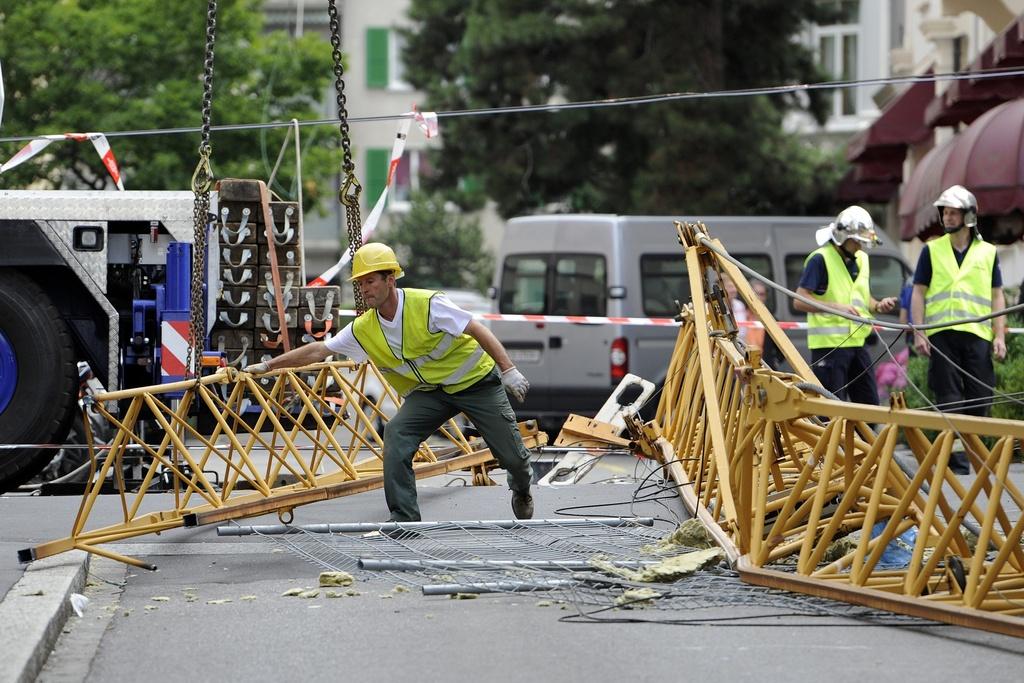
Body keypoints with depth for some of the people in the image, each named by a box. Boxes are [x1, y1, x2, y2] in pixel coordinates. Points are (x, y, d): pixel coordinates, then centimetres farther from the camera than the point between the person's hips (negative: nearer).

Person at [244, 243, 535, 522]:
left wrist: (508, 371, -29)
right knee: (396, 434, -22)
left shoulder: (428, 304, -24)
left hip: (476, 381, -4)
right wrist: (267, 366, -6)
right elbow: (318, 351, -2)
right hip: (428, 392, 4)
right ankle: (404, 519, -16)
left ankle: (522, 489, 38)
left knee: (511, 455, 0)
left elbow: (479, 331, -22)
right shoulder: (363, 330, -8)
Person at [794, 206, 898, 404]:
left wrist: (878, 306, 4)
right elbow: (799, 301, -15)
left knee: (869, 403, 8)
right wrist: (836, 307, -25)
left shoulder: (861, 259, 16)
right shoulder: (820, 259, -9)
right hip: (829, 344, -8)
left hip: (856, 342, 8)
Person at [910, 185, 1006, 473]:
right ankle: (956, 463, -5)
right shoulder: (932, 250, 10)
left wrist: (999, 336, 2)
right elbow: (919, 293, 8)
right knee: (949, 402, -4)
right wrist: (918, 333, -2)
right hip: (942, 334, -1)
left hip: (978, 334, 1)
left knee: (980, 400, -1)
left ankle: (972, 451, 12)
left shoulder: (987, 252, 12)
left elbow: (997, 297, 12)